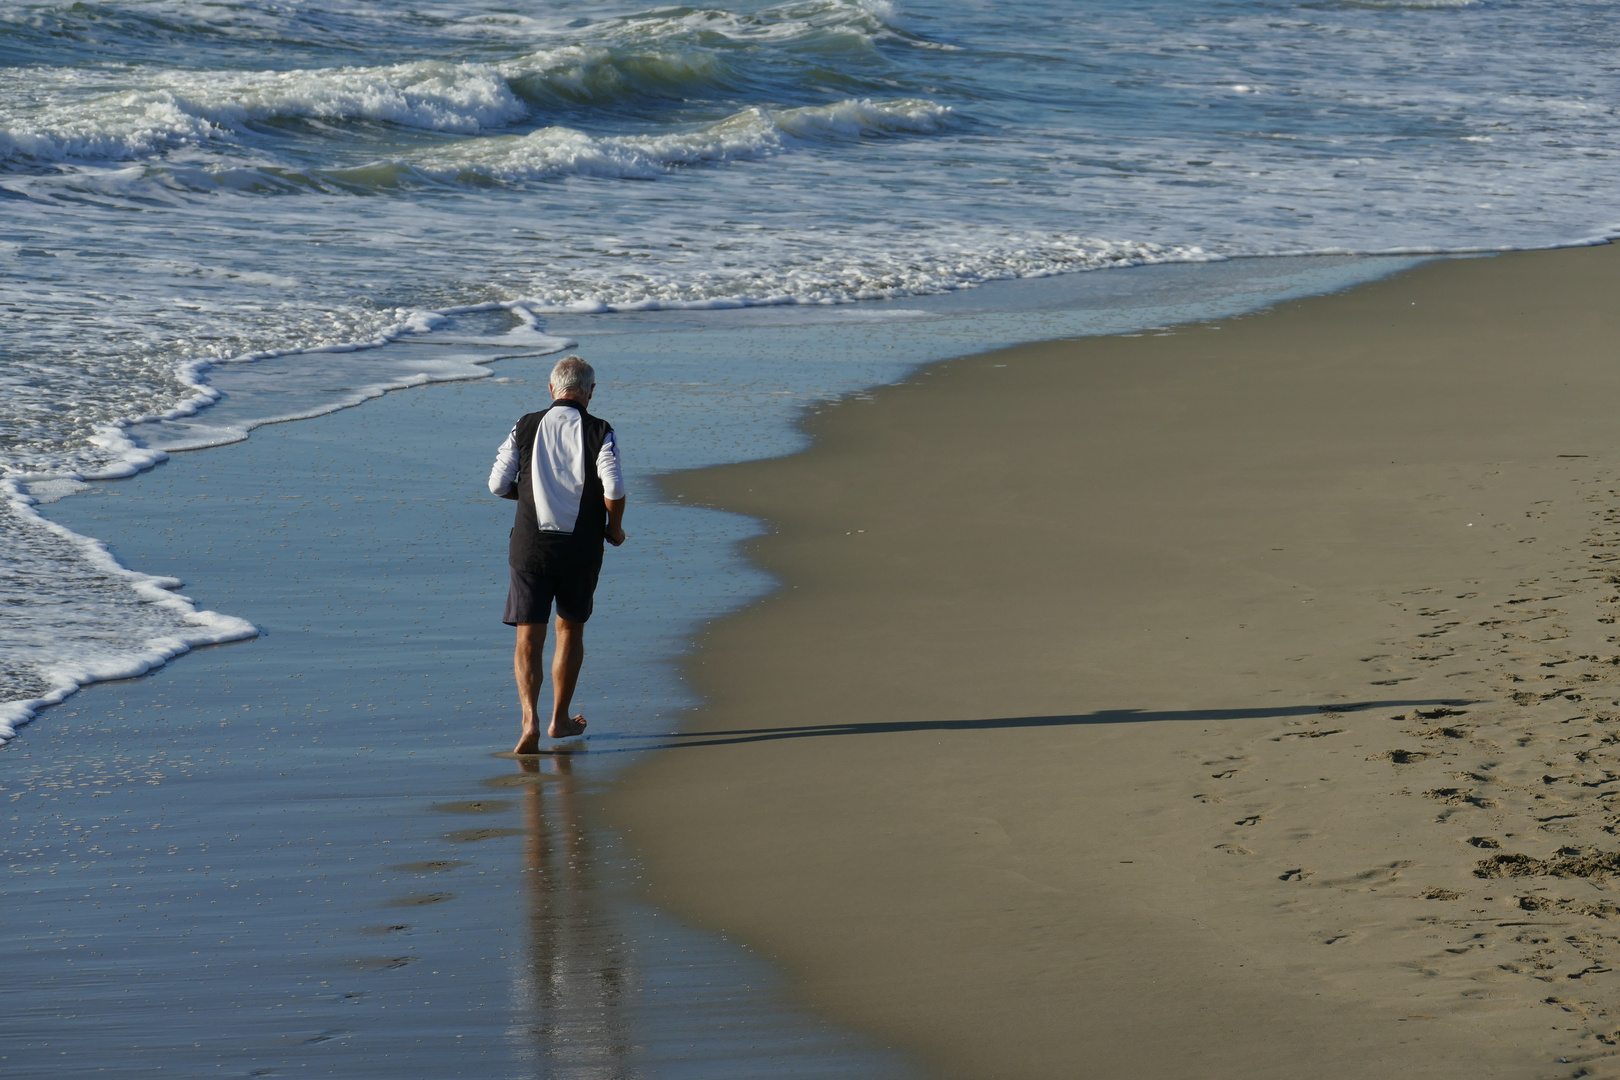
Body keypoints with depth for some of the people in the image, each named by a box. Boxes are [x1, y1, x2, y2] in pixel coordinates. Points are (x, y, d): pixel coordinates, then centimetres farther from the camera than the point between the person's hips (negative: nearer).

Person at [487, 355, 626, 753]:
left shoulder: (526, 428, 2)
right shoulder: (599, 432, -5)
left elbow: (498, 484, 1)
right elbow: (614, 488, -16)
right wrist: (614, 527, 1)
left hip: (531, 545, 0)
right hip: (581, 547, 0)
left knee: (528, 638, 1)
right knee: (571, 629, 19)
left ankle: (530, 719, -19)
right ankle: (560, 719, 27)